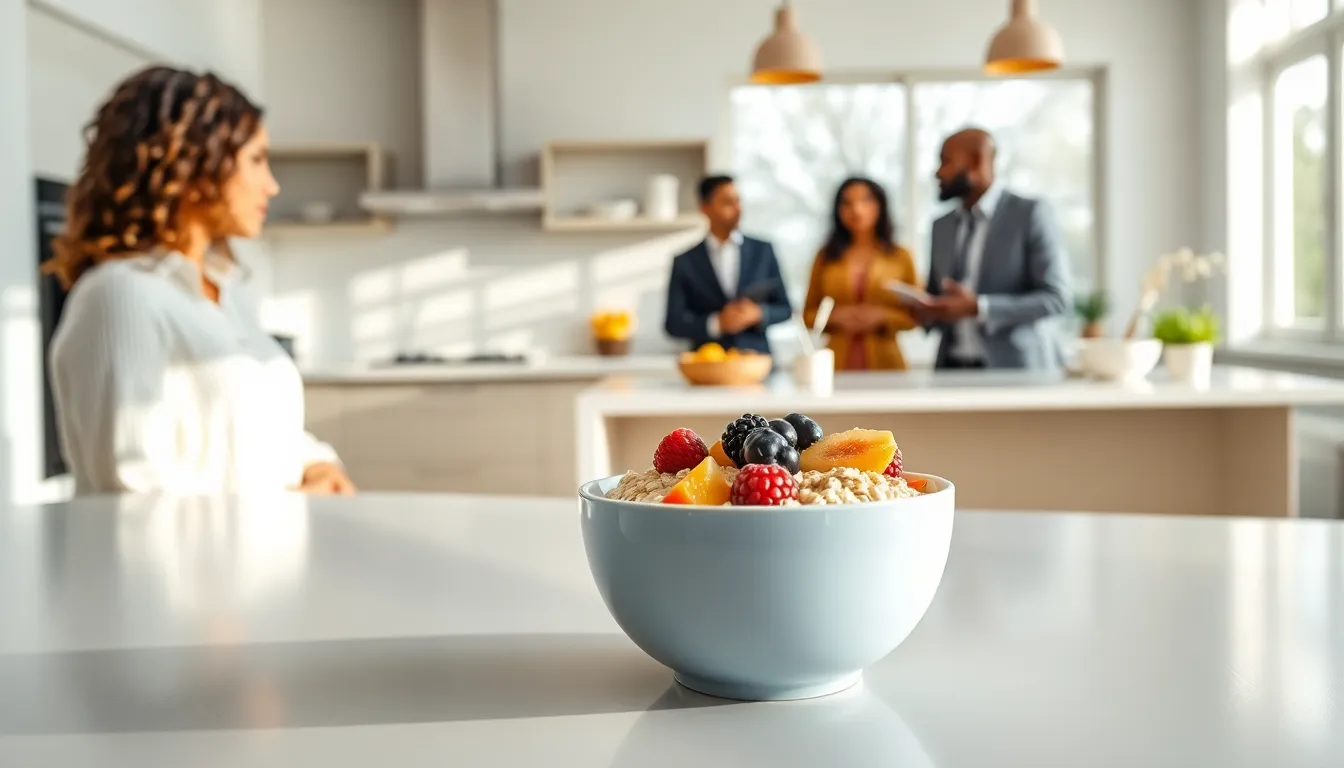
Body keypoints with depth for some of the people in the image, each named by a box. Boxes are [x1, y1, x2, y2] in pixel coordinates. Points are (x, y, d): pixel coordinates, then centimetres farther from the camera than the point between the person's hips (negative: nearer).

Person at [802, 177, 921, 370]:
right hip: (838, 363, 0)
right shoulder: (826, 257, 7)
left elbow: (914, 316, 8)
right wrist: (834, 317, -9)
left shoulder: (900, 257, 5)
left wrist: (882, 317, -10)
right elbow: (809, 315, 10)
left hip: (884, 363, 0)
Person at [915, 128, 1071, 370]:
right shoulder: (942, 226, 11)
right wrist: (927, 310, -5)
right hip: (953, 368, 5)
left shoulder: (1030, 213, -6)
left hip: (1015, 371, -5)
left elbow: (1055, 298, -11)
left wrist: (978, 308, -21)